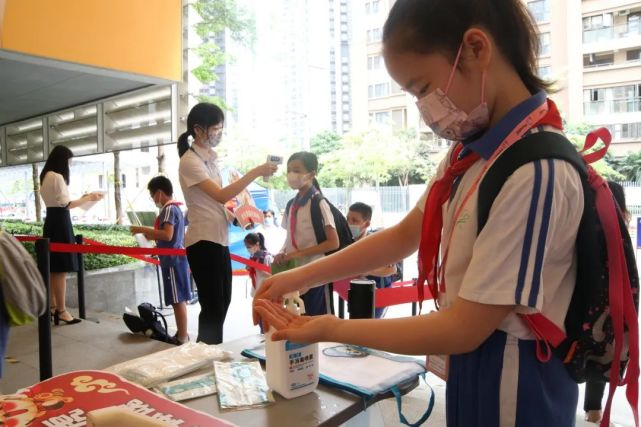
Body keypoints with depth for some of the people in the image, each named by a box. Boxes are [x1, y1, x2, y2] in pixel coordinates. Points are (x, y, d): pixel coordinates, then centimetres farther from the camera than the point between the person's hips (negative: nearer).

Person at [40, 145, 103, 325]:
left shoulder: (46, 176, 16)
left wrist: (83, 198, 15)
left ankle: (53, 307, 22)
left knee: (53, 268, 14)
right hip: (59, 222, -10)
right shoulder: (57, 177, -14)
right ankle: (61, 311, -3)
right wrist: (88, 198, -8)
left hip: (51, 221, 10)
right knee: (60, 269, -7)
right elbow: (66, 204, -16)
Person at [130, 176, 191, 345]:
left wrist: (144, 229, -17)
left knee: (177, 300, -5)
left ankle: (182, 338, 1)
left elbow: (167, 235, -24)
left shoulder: (168, 209, -13)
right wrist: (152, 236, 16)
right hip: (176, 258, 10)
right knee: (179, 299, 14)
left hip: (172, 260, -10)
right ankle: (181, 334, 22)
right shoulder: (175, 208, 16)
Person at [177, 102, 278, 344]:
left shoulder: (210, 158, 12)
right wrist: (256, 172, -25)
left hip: (219, 238, 9)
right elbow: (221, 196, -24)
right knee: (213, 306, -3)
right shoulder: (190, 161, -14)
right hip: (203, 241, -9)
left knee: (222, 302, 17)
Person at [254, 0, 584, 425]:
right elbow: (403, 236, 5)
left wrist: (332, 329, -16)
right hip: (475, 364, 7)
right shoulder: (473, 150, -1)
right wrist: (297, 278, 0)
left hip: (512, 383, -7)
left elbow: (463, 329, -25)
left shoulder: (536, 174, -28)